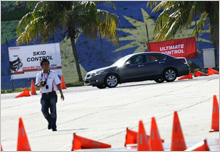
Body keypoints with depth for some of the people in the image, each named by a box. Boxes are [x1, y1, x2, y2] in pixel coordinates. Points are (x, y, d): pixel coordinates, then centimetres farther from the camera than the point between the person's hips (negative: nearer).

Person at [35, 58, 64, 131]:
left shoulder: (53, 73, 4)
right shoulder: (39, 75, 8)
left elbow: (58, 84, 7)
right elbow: (37, 85, 10)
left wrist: (61, 93, 5)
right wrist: (40, 84, -14)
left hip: (52, 94, -1)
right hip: (44, 95, 2)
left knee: (53, 110, -5)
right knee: (44, 110, -8)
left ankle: (53, 126, 0)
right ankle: (50, 122, 19)